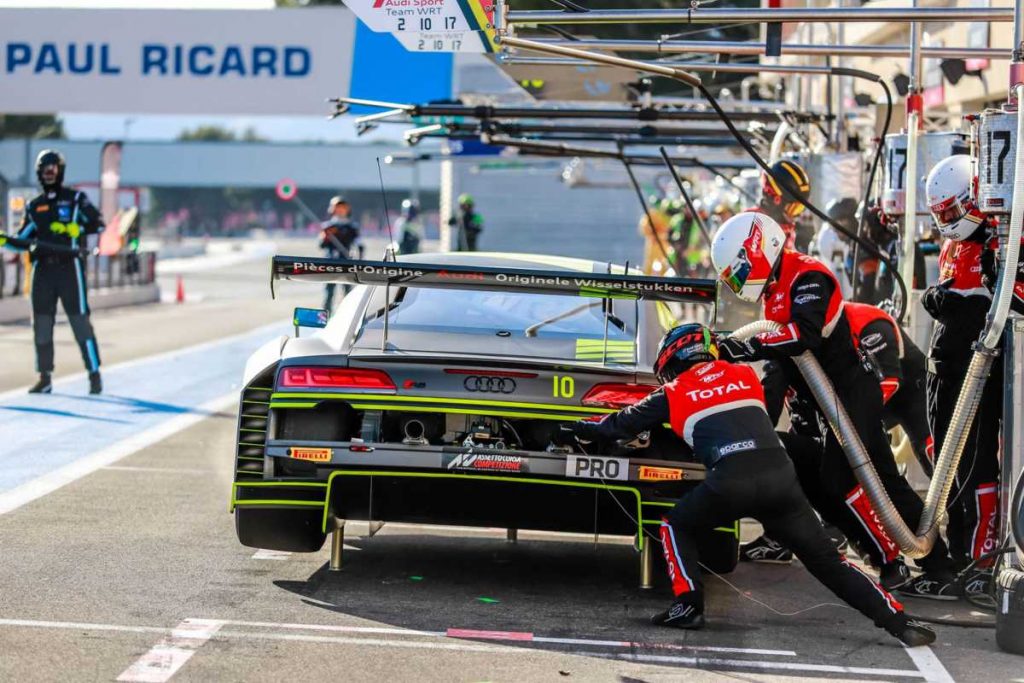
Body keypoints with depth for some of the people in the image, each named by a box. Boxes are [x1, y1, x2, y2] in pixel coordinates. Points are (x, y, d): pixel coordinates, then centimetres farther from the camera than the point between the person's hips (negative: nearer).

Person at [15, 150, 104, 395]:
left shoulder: (75, 198, 4)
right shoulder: (34, 206, 16)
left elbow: (98, 224, -1)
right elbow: (23, 239, 16)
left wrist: (75, 229, -17)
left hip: (70, 266, -4)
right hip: (43, 268, 4)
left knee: (80, 320, -7)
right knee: (41, 324, 2)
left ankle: (95, 375, -3)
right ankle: (45, 378, 7)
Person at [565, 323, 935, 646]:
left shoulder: (673, 394, 16)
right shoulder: (745, 376, 26)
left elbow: (622, 423, 27)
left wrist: (581, 429, 45)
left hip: (730, 480, -3)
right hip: (780, 473, 3)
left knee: (676, 526, 23)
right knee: (827, 560, 9)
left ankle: (689, 604, 6)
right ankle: (898, 621, 1)